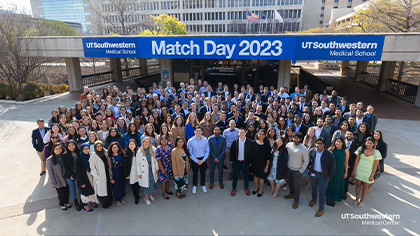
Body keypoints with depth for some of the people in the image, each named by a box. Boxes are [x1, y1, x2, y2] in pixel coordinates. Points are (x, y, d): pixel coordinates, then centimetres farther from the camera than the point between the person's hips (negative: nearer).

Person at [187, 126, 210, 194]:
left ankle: (203, 185, 38)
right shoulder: (190, 141, -14)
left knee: (203, 172, 16)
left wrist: (203, 160, -11)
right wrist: (196, 161, -12)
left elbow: (207, 151, -4)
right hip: (194, 159, -1)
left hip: (203, 159, 1)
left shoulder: (205, 140, -10)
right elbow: (190, 153, -10)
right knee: (195, 173, 15)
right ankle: (194, 186, 36)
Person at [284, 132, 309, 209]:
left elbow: (306, 161, -11)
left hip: (297, 170, -4)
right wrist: (287, 164, 6)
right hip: (289, 168, 4)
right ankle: (291, 194, 47)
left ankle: (296, 200, 27)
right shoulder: (288, 145, -9)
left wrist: (301, 171, -10)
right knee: (290, 182, 23)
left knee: (296, 185, 8)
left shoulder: (304, 149, -19)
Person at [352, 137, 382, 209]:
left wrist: (372, 176, -8)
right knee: (358, 184, 13)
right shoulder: (360, 149, -7)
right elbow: (357, 161, -2)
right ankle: (357, 199, 30)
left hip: (368, 172, -1)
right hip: (359, 170, 1)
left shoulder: (376, 153, -11)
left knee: (365, 186, 11)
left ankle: (362, 201, 28)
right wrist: (354, 170, -3)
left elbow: (375, 165, -8)